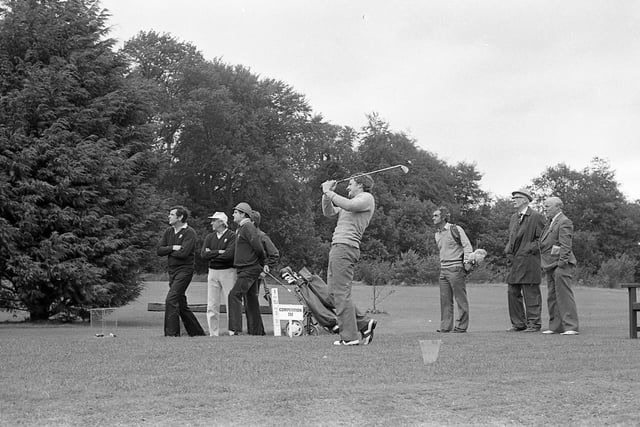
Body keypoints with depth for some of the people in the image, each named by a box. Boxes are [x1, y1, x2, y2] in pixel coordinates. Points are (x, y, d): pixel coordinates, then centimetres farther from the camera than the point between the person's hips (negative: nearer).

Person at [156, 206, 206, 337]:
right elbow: (159, 251, 4)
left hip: (184, 269, -8)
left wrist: (168, 251, -6)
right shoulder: (169, 231, 12)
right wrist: (173, 248, -12)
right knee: (181, 305, 11)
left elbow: (183, 253, -21)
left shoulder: (189, 232, -9)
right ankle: (197, 332, 21)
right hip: (172, 270, 8)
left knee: (171, 300, -18)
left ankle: (171, 333, -16)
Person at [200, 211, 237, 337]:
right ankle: (213, 334, 8)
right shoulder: (210, 237, 12)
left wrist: (212, 255, -7)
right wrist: (219, 252, -11)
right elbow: (203, 254, 0)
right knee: (212, 306, 3)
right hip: (213, 272, 5)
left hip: (228, 271, -5)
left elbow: (229, 255, -19)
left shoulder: (232, 236, -6)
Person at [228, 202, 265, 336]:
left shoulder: (247, 227, -11)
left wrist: (262, 263, -5)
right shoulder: (241, 229, 20)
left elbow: (258, 247, -17)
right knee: (251, 300, 12)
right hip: (244, 269, 10)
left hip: (249, 269, -10)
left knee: (234, 295, -19)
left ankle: (235, 329, -24)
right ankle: (257, 331, 16)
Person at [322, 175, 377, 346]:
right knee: (333, 293, 8)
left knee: (341, 292, -13)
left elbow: (348, 205, -19)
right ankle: (364, 323, 11)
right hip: (337, 247, 10)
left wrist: (329, 192, -9)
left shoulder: (366, 198, 1)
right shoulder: (354, 201, 29)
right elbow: (328, 212, 29)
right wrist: (326, 194, 15)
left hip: (345, 247, -10)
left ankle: (349, 337, -13)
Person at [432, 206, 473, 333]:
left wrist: (467, 261, -16)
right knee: (445, 299, 5)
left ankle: (461, 326, 1)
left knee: (461, 299, -2)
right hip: (443, 269, 7)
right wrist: (442, 265, 17)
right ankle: (446, 326, 8)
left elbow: (467, 245, -7)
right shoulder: (437, 234, 16)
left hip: (456, 268, -7)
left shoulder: (456, 229, -5)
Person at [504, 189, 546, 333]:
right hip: (514, 261, 8)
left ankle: (534, 323, 2)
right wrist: (508, 251, 14)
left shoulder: (536, 217, -5)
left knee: (531, 293, -3)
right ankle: (518, 323, 15)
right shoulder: (513, 218, 19)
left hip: (529, 260, -8)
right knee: (513, 292, 7)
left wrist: (529, 249, -14)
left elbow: (541, 239, -7)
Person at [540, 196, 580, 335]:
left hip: (561, 265, -10)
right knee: (552, 297, 9)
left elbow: (566, 245, -16)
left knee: (564, 295, -11)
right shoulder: (550, 223, 21)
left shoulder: (564, 222, -8)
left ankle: (571, 327, -12)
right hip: (550, 265, 10)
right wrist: (544, 264, 18)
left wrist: (562, 261, -23)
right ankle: (556, 326, 14)